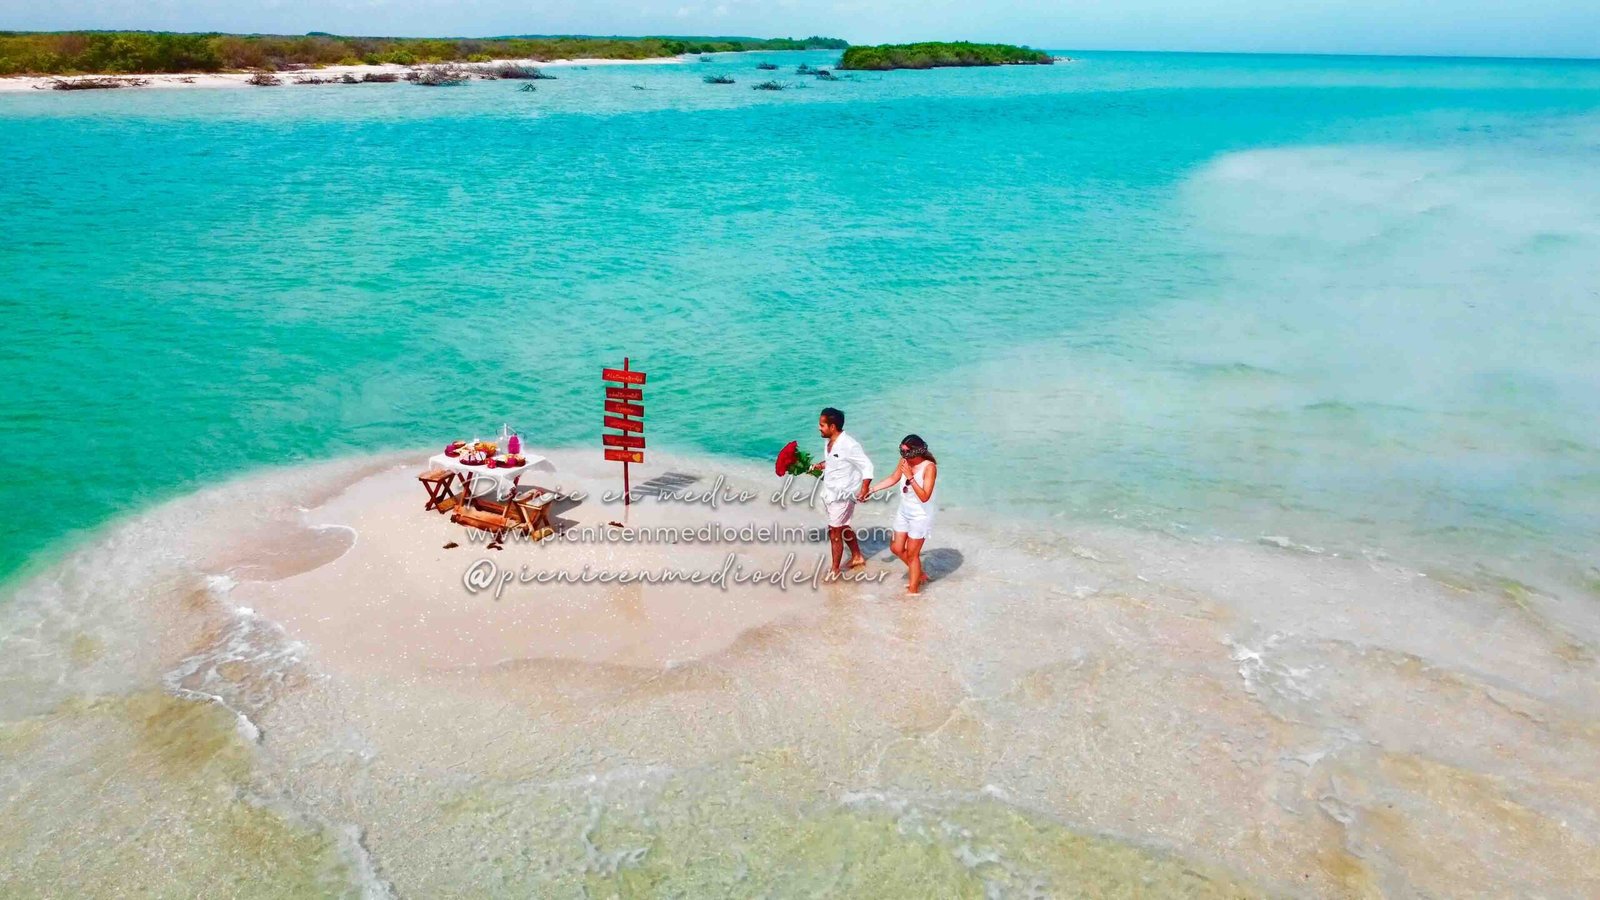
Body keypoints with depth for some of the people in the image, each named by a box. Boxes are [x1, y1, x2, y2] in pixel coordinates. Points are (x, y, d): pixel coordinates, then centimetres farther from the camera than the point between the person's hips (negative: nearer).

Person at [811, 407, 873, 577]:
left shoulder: (849, 445, -24)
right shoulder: (829, 443, 0)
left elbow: (867, 466, -21)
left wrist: (864, 489, -28)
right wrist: (818, 466, 2)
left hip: (842, 496, -8)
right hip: (829, 493, 9)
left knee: (835, 533, 1)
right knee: (843, 527, 23)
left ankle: (835, 569, 16)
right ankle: (857, 557, 43)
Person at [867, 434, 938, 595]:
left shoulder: (929, 467, -25)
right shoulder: (905, 460, -7)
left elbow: (924, 497, -29)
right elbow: (893, 479, 12)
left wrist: (910, 478, -34)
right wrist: (872, 489, 10)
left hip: (920, 516, -7)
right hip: (904, 512, 7)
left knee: (912, 554, 3)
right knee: (896, 548, 17)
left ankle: (913, 590, 19)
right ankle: (917, 574, 39)